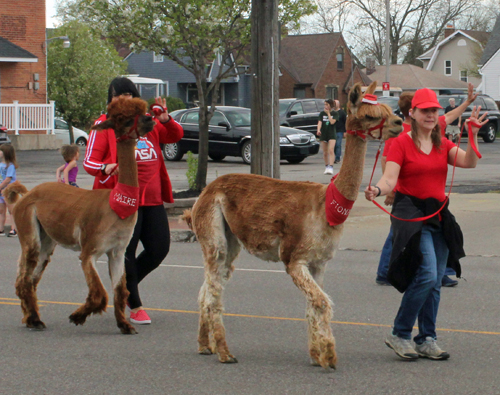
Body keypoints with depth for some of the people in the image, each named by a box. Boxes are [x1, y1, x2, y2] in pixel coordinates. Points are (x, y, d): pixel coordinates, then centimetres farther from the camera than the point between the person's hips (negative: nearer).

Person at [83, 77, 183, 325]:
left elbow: (176, 136, 17)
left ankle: (124, 288, 27)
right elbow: (89, 162, -7)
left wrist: (165, 119, -5)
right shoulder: (105, 125, -2)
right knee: (126, 253, -3)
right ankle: (134, 306, 10)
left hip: (152, 199, 6)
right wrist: (106, 168, -30)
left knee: (160, 248, 7)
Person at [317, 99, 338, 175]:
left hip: (331, 134, -3)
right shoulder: (322, 113, 6)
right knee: (325, 152, 7)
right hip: (323, 134, 3)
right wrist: (318, 130, -23)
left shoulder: (335, 113, 0)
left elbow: (332, 122, -14)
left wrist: (328, 113, -8)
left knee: (331, 151, -16)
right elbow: (320, 122, -6)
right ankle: (326, 167, 21)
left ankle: (331, 167, -21)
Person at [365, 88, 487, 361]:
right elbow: (390, 178, -13)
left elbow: (469, 162, -2)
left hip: (438, 214, 6)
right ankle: (399, 335, -7)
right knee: (427, 274, -19)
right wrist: (377, 190, -34)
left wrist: (473, 135, -15)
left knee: (435, 283, 7)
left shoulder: (443, 144, 12)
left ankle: (427, 340, 16)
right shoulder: (402, 143, -4)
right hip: (410, 213, -6)